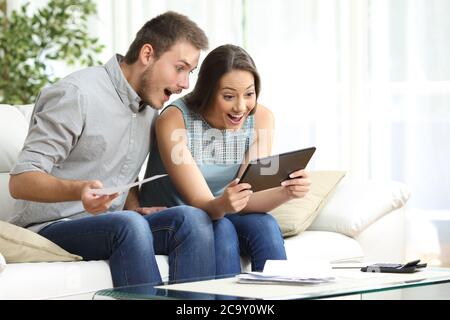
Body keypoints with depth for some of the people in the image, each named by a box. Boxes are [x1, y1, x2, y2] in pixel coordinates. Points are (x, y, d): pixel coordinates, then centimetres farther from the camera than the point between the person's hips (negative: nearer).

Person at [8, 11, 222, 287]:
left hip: (109, 227, 7)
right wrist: (79, 190, -37)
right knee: (128, 225, -36)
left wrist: (136, 210, 0)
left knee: (192, 218, -20)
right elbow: (20, 182, -18)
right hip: (49, 229, -7)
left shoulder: (150, 106, 13)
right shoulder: (77, 94, -13)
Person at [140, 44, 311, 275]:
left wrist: (286, 192, -35)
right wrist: (222, 205, -47)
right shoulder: (175, 120, -22)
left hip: (217, 213, 4)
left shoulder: (261, 118, -10)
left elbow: (248, 199, -16)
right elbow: (200, 204, -25)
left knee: (265, 226, -25)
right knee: (222, 230, -31)